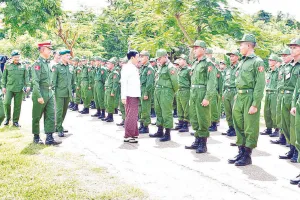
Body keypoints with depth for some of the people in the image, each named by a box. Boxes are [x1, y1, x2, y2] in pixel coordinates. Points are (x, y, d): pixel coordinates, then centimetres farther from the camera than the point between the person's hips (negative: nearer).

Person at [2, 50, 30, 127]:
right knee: (7, 103, -12)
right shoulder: (7, 66, 6)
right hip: (9, 88, -1)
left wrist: (28, 85, -6)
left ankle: (15, 121, 14)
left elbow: (26, 77, 6)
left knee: (17, 106, 3)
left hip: (19, 89, 1)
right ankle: (7, 118, 10)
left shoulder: (23, 66, 7)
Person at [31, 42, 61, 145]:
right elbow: (35, 81, -19)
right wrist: (39, 96, -23)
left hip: (49, 94, 8)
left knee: (50, 116, 3)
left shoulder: (48, 63, 12)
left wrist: (51, 92, 16)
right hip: (40, 94, -7)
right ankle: (36, 137, 19)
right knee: (37, 117, 7)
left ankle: (49, 138, 5)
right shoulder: (38, 63, -13)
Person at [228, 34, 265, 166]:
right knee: (239, 126, 12)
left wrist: (255, 104, -19)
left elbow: (260, 85, -14)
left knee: (250, 128, -1)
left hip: (250, 97, -8)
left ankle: (247, 156, 6)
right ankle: (241, 152, 23)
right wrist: (236, 98, 15)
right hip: (239, 97, 8)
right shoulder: (242, 62, 16)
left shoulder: (257, 62, -9)